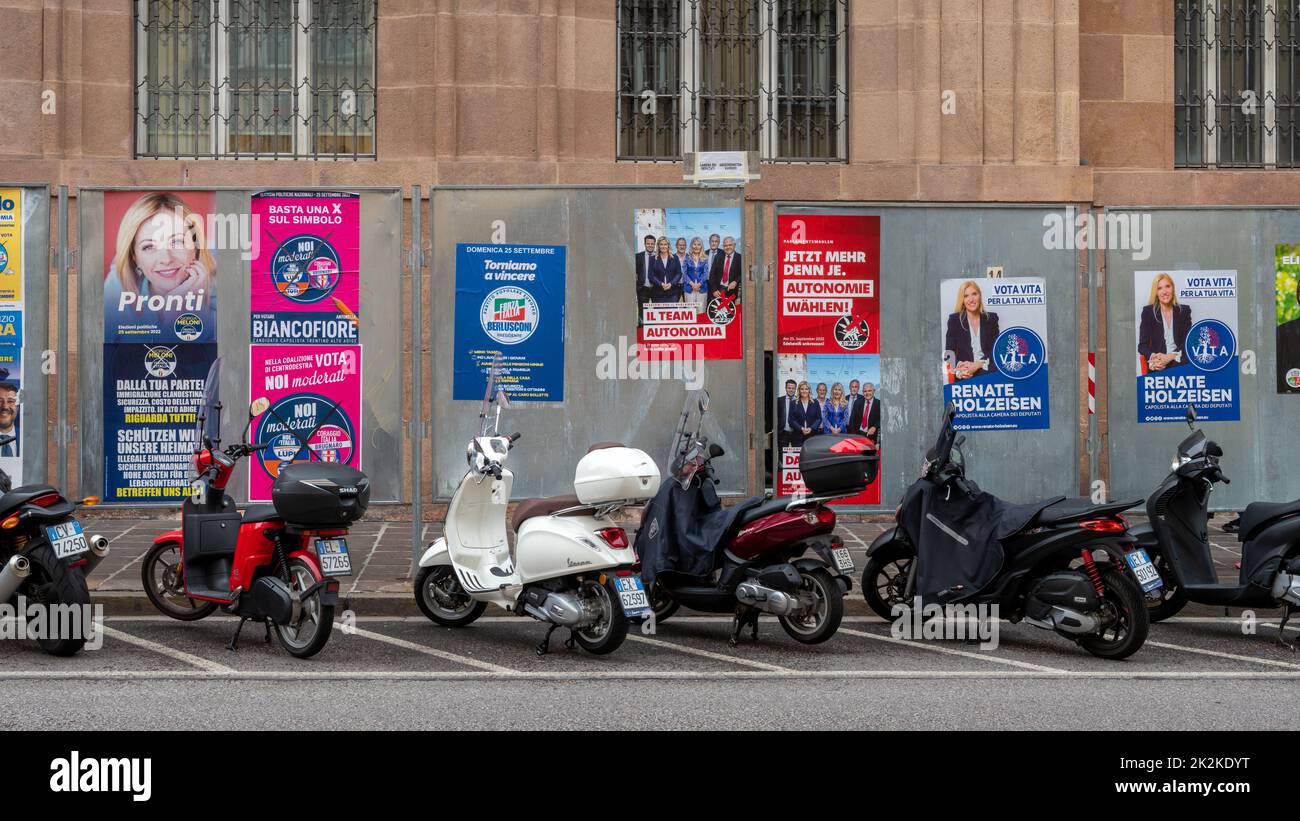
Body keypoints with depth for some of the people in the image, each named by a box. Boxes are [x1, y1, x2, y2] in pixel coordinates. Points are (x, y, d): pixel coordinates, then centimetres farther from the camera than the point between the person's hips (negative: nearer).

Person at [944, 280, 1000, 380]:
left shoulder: (991, 318, 11)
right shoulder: (954, 319, 5)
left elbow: (996, 350, 4)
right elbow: (949, 353, 0)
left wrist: (978, 365, -15)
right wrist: (958, 371, -21)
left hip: (987, 370, 2)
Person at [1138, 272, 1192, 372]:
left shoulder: (1184, 311, 12)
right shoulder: (1148, 311, 7)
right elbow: (1142, 345, 3)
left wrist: (1170, 357, -14)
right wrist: (1153, 356, -21)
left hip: (1179, 361, 2)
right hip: (1158, 366, -2)